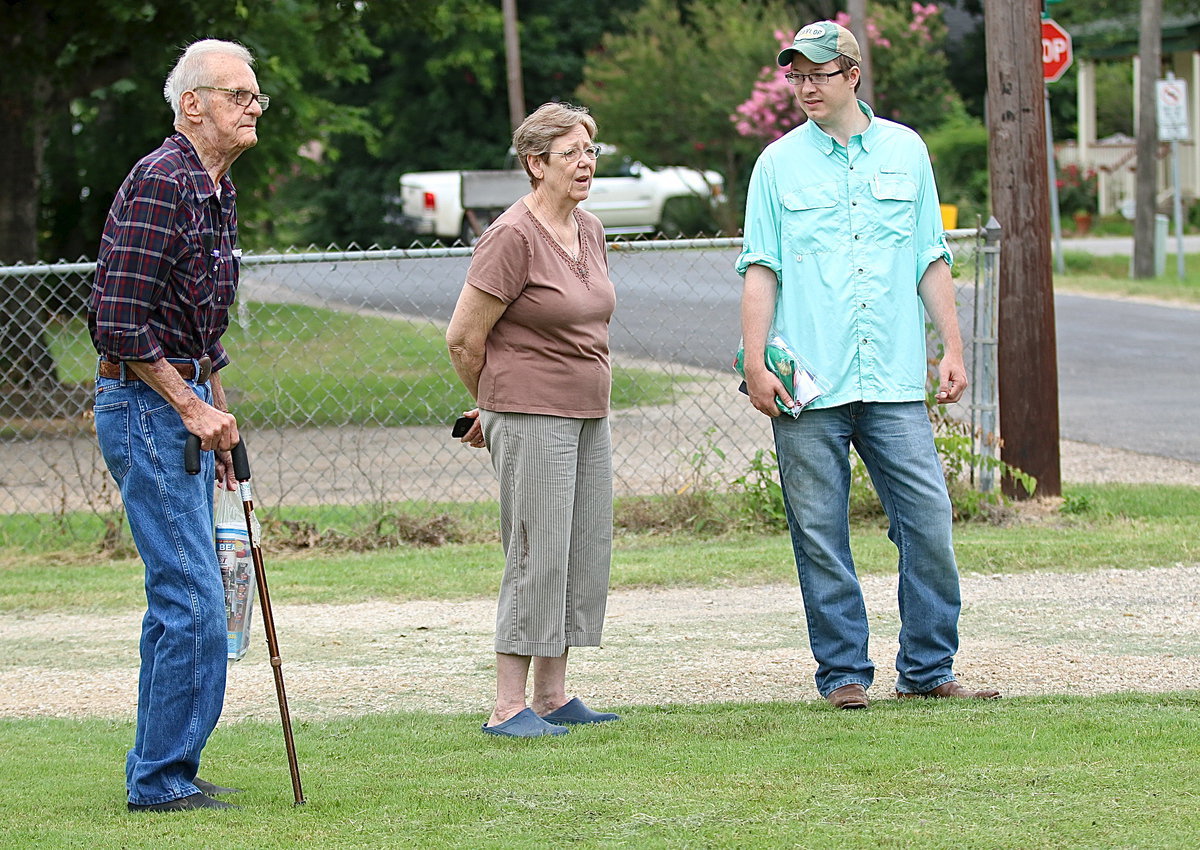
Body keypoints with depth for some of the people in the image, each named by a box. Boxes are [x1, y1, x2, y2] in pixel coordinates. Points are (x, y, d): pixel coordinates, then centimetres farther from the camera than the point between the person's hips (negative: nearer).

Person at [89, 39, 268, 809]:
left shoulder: (218, 191, 14)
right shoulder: (160, 184, -17)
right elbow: (123, 324, -21)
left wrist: (217, 416, 20)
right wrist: (193, 409, -18)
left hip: (183, 405, 10)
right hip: (143, 402, -10)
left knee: (183, 596, 13)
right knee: (192, 599, -11)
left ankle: (163, 770, 19)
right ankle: (162, 779, -6)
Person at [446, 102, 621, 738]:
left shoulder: (588, 231, 11)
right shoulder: (513, 237, -14)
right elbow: (463, 337, -11)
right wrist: (494, 405, 5)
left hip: (588, 416, 8)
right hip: (531, 418, -8)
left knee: (584, 555, 8)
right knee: (537, 555, -8)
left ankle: (552, 696, 16)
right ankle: (508, 708, -4)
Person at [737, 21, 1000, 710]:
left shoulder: (905, 151, 11)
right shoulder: (779, 163, 7)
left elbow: (932, 260, 14)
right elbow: (760, 269, 5)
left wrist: (953, 348, 8)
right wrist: (756, 363, -5)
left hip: (895, 383, 1)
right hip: (807, 387, -1)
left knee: (929, 521, -3)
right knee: (821, 536, 0)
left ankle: (928, 669, 7)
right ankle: (843, 672, 9)